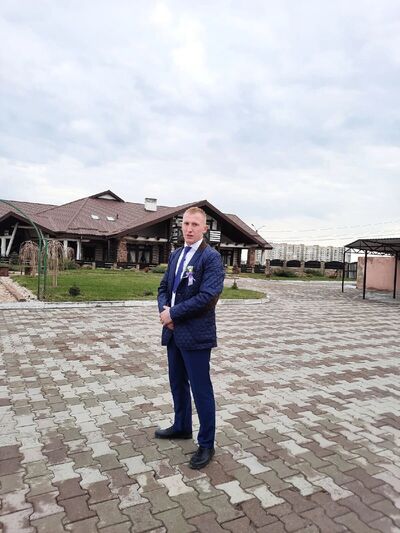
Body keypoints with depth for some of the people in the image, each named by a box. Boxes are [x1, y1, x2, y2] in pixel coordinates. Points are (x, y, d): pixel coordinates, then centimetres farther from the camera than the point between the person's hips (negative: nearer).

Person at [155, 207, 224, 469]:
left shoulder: (211, 257, -13)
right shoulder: (176, 254, 11)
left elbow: (208, 296, -22)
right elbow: (164, 286, 15)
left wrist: (173, 313, -18)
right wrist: (164, 308, -7)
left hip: (196, 334, -7)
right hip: (174, 332, 8)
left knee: (201, 390, 3)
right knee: (177, 383, 21)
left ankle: (206, 444, 20)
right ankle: (181, 427, 42)